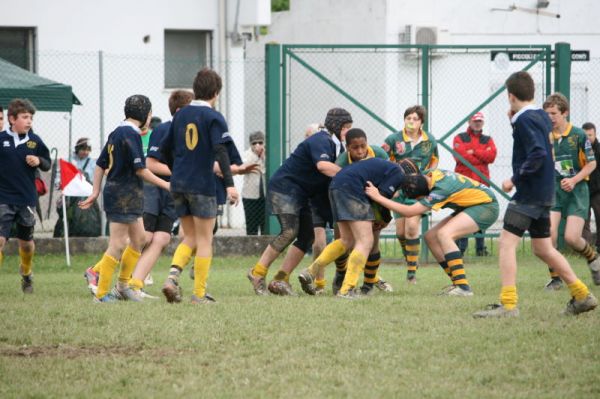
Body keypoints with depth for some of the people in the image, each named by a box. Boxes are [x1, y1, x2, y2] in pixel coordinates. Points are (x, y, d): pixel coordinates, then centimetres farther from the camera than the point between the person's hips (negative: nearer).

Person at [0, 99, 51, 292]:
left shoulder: (34, 141, 1)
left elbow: (47, 164, 10)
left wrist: (39, 161, -10)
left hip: (27, 199, 3)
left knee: (26, 241, 17)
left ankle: (26, 274, 42)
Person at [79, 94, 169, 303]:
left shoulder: (116, 133, 13)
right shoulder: (131, 134, -15)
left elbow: (100, 165, 15)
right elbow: (140, 169, -17)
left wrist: (95, 192, 16)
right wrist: (164, 184, -9)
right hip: (125, 195, -10)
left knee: (139, 239, 16)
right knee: (118, 245, -7)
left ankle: (122, 286, 21)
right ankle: (101, 294, -6)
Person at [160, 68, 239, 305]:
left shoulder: (181, 115, 11)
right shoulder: (214, 117, -8)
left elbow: (165, 148, 18)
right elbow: (220, 151, -20)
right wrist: (229, 184, -24)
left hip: (178, 185, 6)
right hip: (202, 185, -6)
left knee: (190, 238, 14)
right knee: (204, 240, 3)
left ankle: (173, 276, -10)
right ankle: (200, 294, 2)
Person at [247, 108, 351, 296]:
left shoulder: (334, 145, 15)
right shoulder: (321, 141, -18)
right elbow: (323, 166, -36)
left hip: (300, 194, 10)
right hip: (284, 187, -10)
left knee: (307, 236, 2)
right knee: (290, 231, -20)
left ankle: (280, 280, 2)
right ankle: (258, 272, -13)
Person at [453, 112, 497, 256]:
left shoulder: (488, 140, 16)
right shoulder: (460, 138, 8)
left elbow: (491, 156, -2)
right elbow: (460, 156, -9)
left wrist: (472, 152, -6)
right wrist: (481, 157, -3)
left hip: (482, 181, 2)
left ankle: (481, 247, 6)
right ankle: (460, 247, -6)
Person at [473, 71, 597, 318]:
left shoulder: (525, 119, -15)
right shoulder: (541, 116, 12)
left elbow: (538, 154, -25)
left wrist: (515, 179, -21)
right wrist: (515, 121, 12)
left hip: (528, 193, -10)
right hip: (543, 193, 10)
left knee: (507, 243, -10)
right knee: (543, 248, 17)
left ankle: (508, 304, -15)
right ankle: (582, 295, 18)